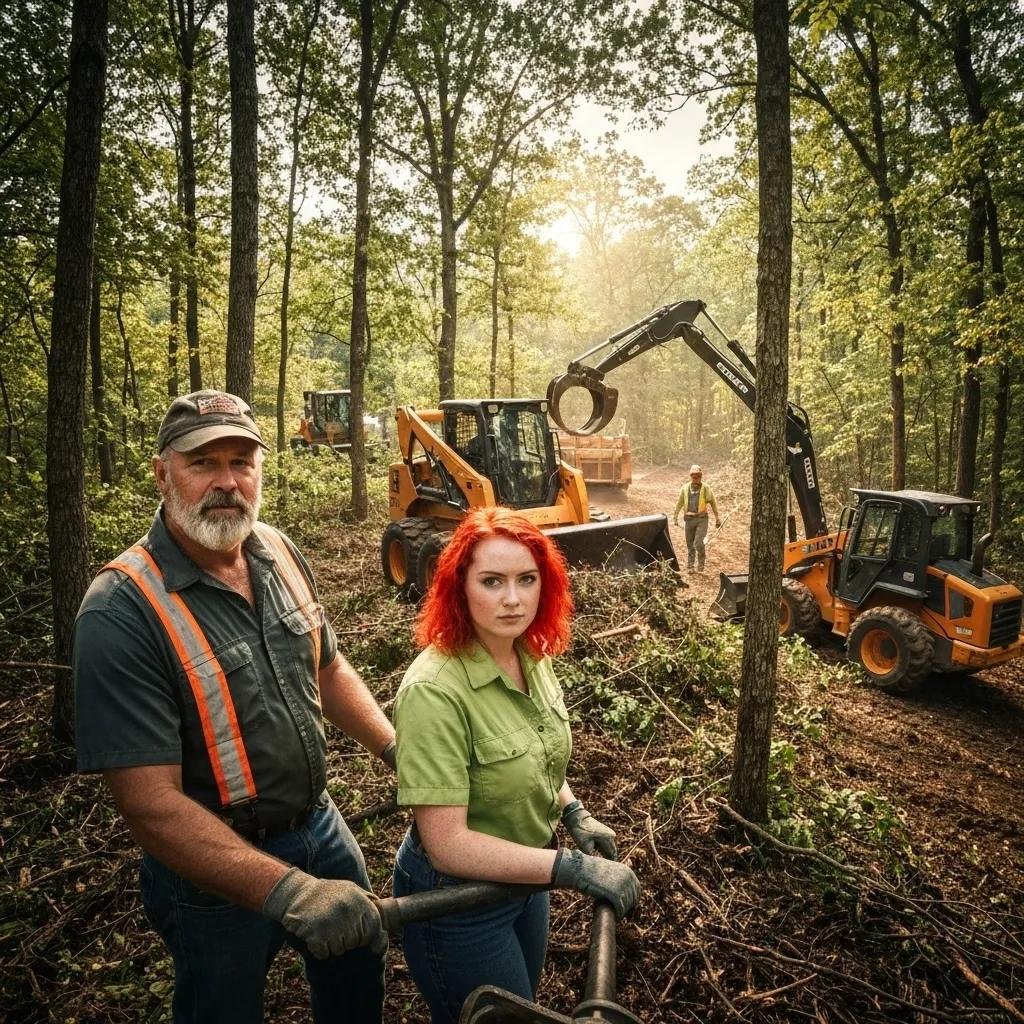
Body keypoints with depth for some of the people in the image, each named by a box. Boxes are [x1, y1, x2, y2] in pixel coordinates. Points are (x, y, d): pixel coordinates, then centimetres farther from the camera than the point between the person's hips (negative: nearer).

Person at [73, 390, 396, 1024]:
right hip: (215, 866, -5)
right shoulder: (121, 611, -25)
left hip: (321, 824, 6)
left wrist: (398, 748, -4)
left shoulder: (280, 554, -6)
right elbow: (151, 804, -27)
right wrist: (289, 892, -35)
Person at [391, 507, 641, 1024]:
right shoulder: (434, 690, -32)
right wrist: (577, 868, -28)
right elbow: (447, 843, -30)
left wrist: (575, 815, -3)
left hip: (523, 879, 7)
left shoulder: (533, 655, -9)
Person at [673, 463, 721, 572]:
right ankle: (689, 565, 24)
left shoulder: (706, 489, -2)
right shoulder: (685, 488, 4)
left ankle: (700, 565, 7)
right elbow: (679, 503, 14)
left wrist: (717, 518, 3)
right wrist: (675, 516, 12)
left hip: (701, 519, -3)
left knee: (698, 543, -13)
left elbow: (713, 503, 4)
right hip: (688, 519, 3)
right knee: (690, 544, 10)